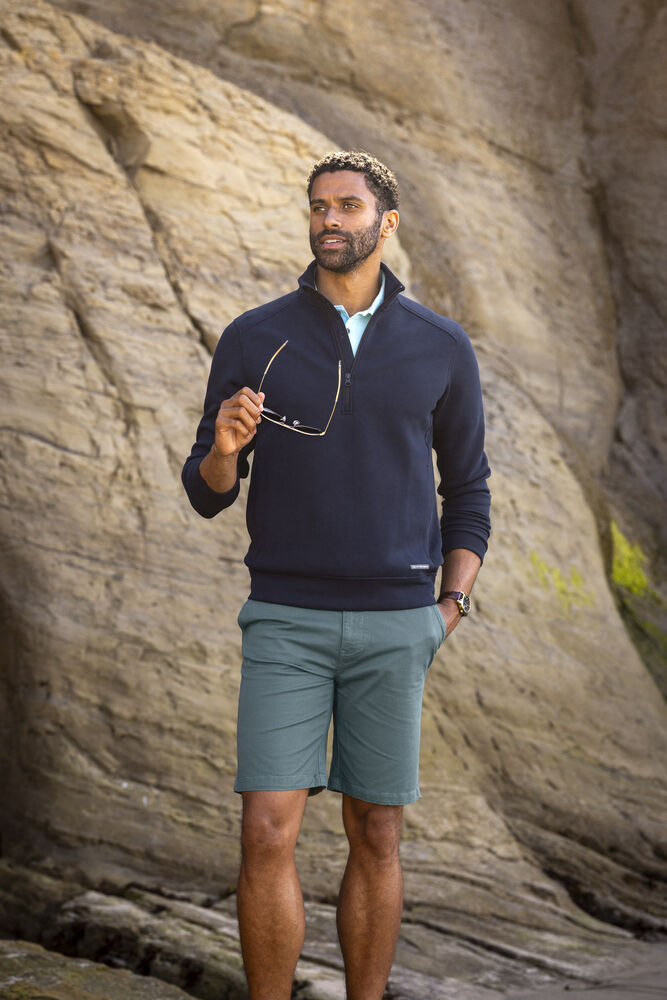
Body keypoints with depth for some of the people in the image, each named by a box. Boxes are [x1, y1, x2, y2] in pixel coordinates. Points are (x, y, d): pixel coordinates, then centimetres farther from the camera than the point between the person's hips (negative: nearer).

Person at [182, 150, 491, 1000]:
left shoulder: (442, 349, 2)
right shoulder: (252, 341, 0)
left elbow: (468, 492, 12)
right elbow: (208, 493, 4)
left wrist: (451, 609, -3)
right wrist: (223, 447, -21)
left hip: (393, 625, 1)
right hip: (287, 620, -1)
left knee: (374, 840, 5)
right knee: (268, 838, -9)